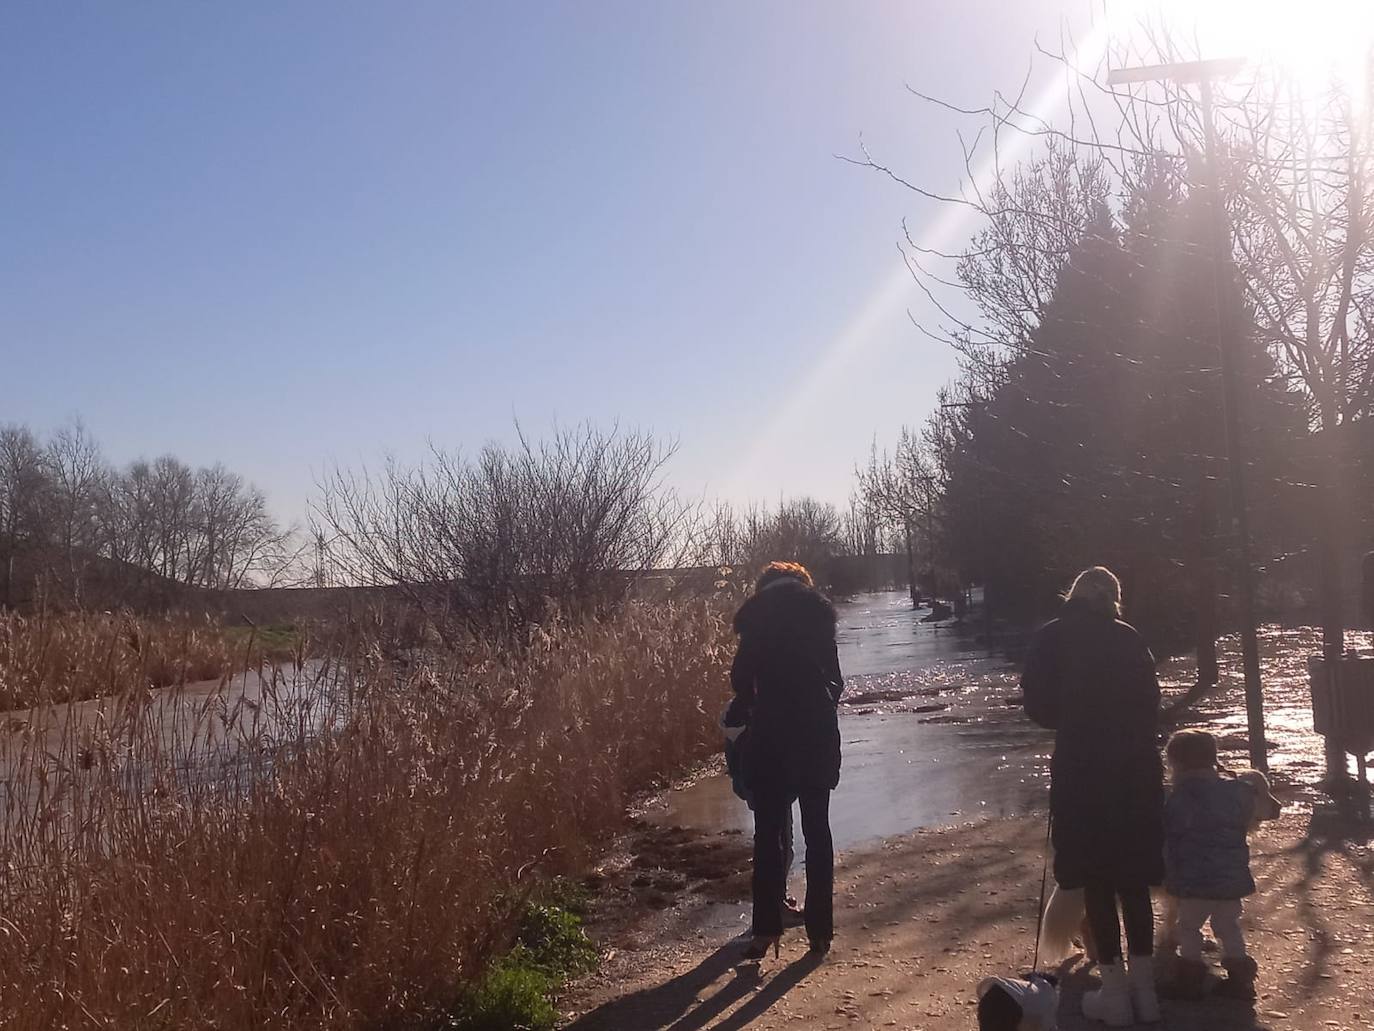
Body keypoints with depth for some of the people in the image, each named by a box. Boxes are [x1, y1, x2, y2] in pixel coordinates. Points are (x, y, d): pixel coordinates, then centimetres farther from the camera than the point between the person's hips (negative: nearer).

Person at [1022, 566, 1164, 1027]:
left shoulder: (1051, 638, -2)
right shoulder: (1128, 638, 4)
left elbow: (1037, 703, -5)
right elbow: (1150, 703, 5)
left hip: (1082, 768, -3)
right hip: (1135, 768, 3)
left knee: (1096, 883, 6)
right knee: (1134, 881, 13)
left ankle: (1115, 993, 9)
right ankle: (1143, 988, 19)